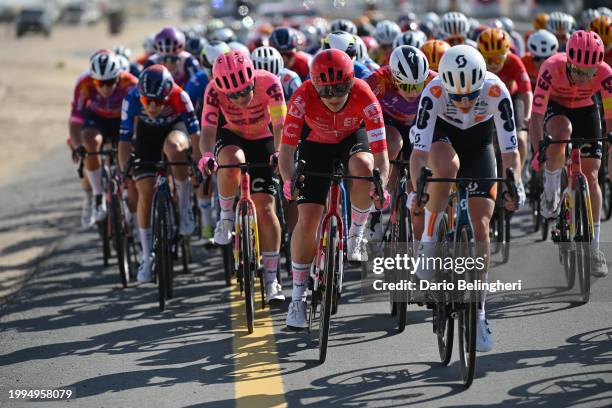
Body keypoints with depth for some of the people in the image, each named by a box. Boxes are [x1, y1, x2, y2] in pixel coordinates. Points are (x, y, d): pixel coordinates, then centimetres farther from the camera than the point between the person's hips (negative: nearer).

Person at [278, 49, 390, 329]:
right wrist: (288, 180, -53)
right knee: (307, 218, -11)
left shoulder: (364, 96, -34)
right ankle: (298, 296, 3)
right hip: (316, 144, 0)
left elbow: (380, 152, -35)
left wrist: (381, 186, -53)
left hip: (353, 138, 0)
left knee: (363, 166, -36)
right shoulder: (303, 97, -34)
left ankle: (356, 233, -9)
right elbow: (287, 147, -34)